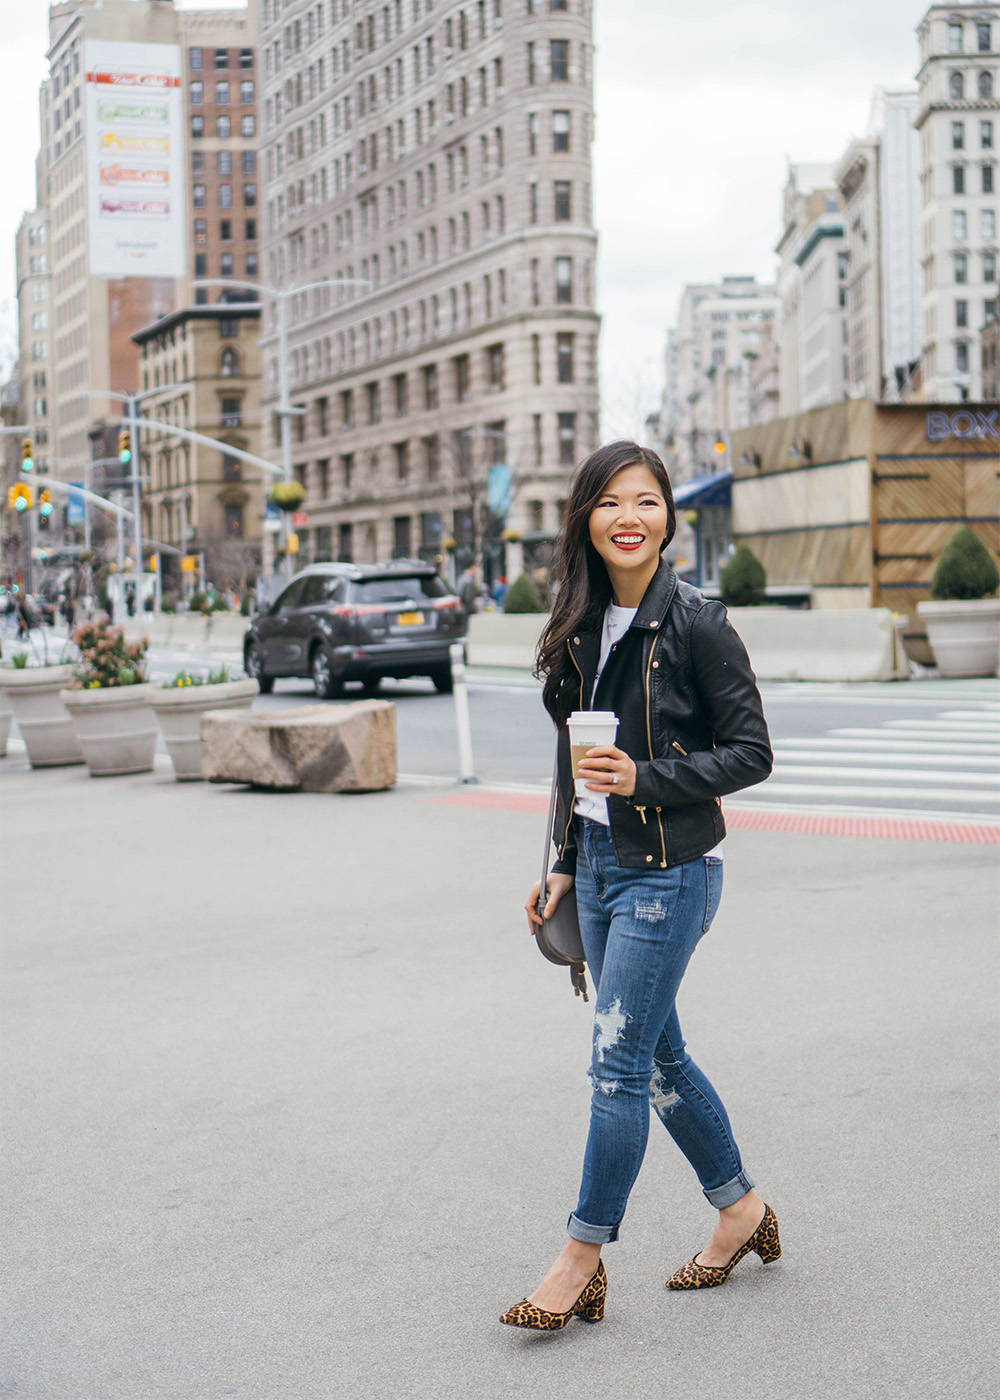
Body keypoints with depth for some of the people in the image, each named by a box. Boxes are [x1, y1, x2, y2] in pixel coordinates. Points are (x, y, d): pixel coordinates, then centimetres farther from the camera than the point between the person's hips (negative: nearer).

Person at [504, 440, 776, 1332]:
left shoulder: (696, 624, -12)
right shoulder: (582, 627, 7)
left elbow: (751, 753, -11)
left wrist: (646, 779, -21)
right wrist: (566, 864, 16)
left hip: (669, 870, -7)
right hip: (600, 864, 7)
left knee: (619, 1063, -4)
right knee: (659, 1057, 15)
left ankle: (583, 1261, 6)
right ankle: (742, 1209, 32)